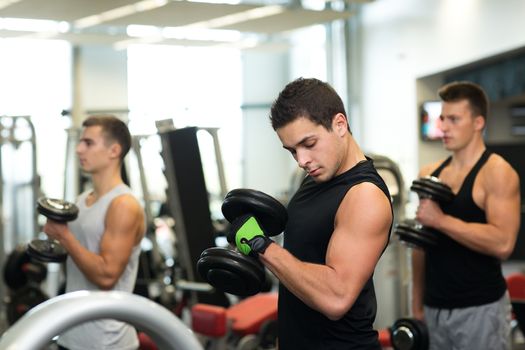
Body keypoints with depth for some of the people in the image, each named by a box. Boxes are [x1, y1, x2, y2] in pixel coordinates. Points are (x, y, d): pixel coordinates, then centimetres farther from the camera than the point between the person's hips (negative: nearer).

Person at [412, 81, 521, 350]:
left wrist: (441, 220, -21)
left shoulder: (497, 173, -10)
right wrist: (417, 305, 12)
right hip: (435, 309, 6)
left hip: (480, 309, -5)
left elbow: (502, 244, -22)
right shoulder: (429, 174, 9)